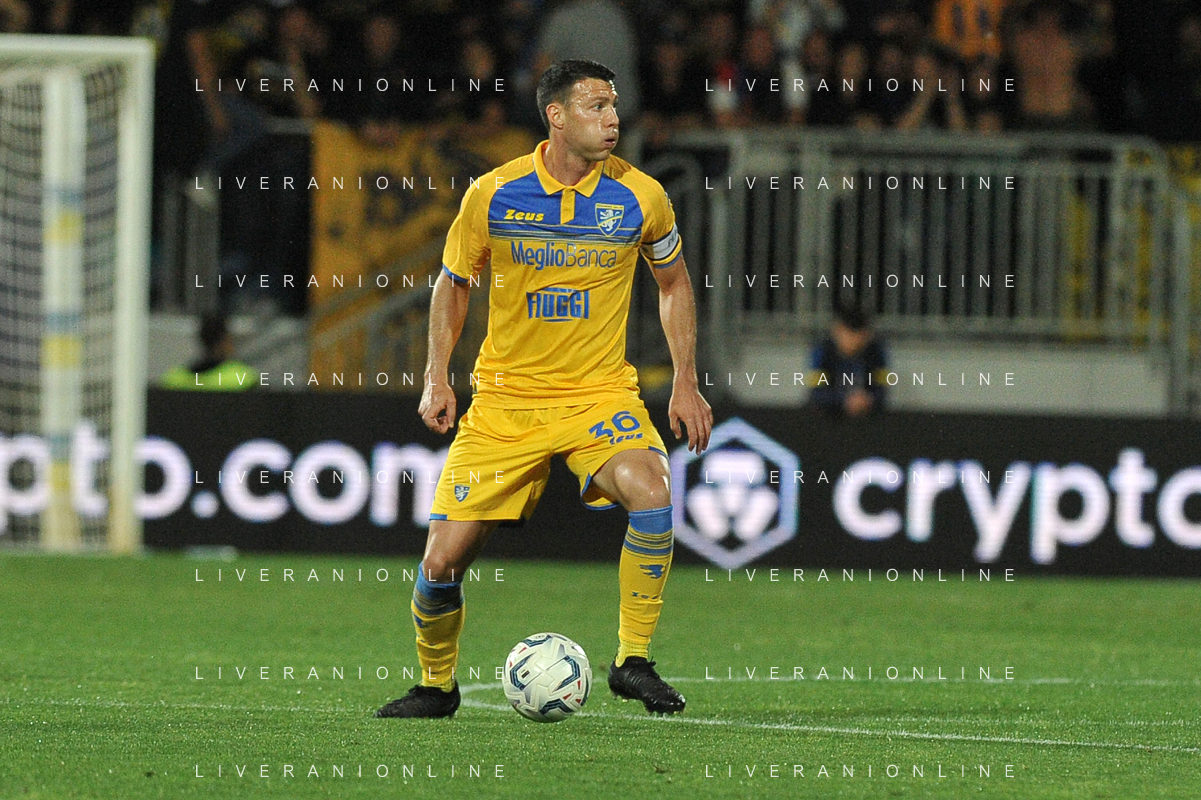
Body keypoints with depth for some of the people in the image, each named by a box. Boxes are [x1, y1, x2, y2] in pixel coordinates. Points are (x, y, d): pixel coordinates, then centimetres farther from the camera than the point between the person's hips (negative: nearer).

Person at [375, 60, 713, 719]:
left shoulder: (639, 195, -5)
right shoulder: (492, 194, -6)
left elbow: (673, 283, 13)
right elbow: (453, 283, 11)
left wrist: (685, 384, 7)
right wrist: (437, 379, 2)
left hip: (599, 393, 0)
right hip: (504, 395, 0)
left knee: (650, 492, -31)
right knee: (444, 560, -5)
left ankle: (633, 662, -16)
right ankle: (436, 684, 24)